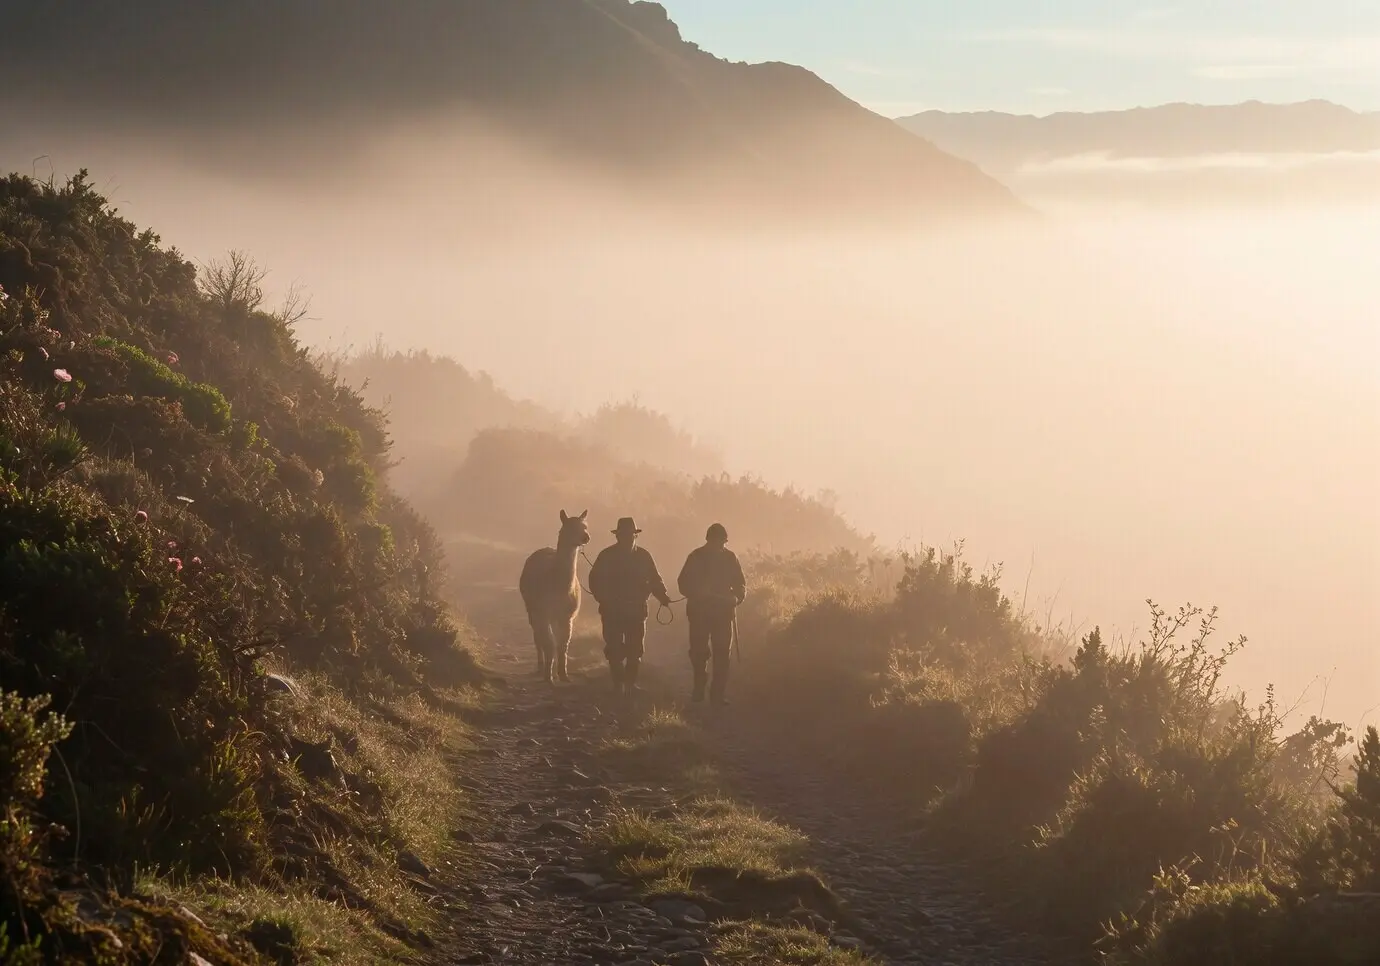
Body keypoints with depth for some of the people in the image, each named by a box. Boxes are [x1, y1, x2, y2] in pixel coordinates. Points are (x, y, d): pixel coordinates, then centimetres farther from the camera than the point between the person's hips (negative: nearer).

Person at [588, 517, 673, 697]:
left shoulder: (643, 556, 3)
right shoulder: (606, 556, -4)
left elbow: (654, 580, 5)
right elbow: (596, 581, -5)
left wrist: (663, 596, -13)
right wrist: (604, 599, -22)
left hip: (637, 610, 2)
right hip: (612, 611, -2)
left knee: (635, 650, 4)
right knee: (615, 650, -1)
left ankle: (630, 684, 14)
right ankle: (618, 684, 8)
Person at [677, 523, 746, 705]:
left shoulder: (730, 557, 2)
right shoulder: (696, 557, -2)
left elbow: (740, 585, 5)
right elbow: (684, 583, -1)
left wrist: (736, 598, -16)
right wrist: (698, 594, -20)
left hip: (724, 612, 1)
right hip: (699, 611, -1)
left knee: (721, 654, -1)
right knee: (699, 652, -1)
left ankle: (718, 693, 2)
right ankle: (699, 689, 15)